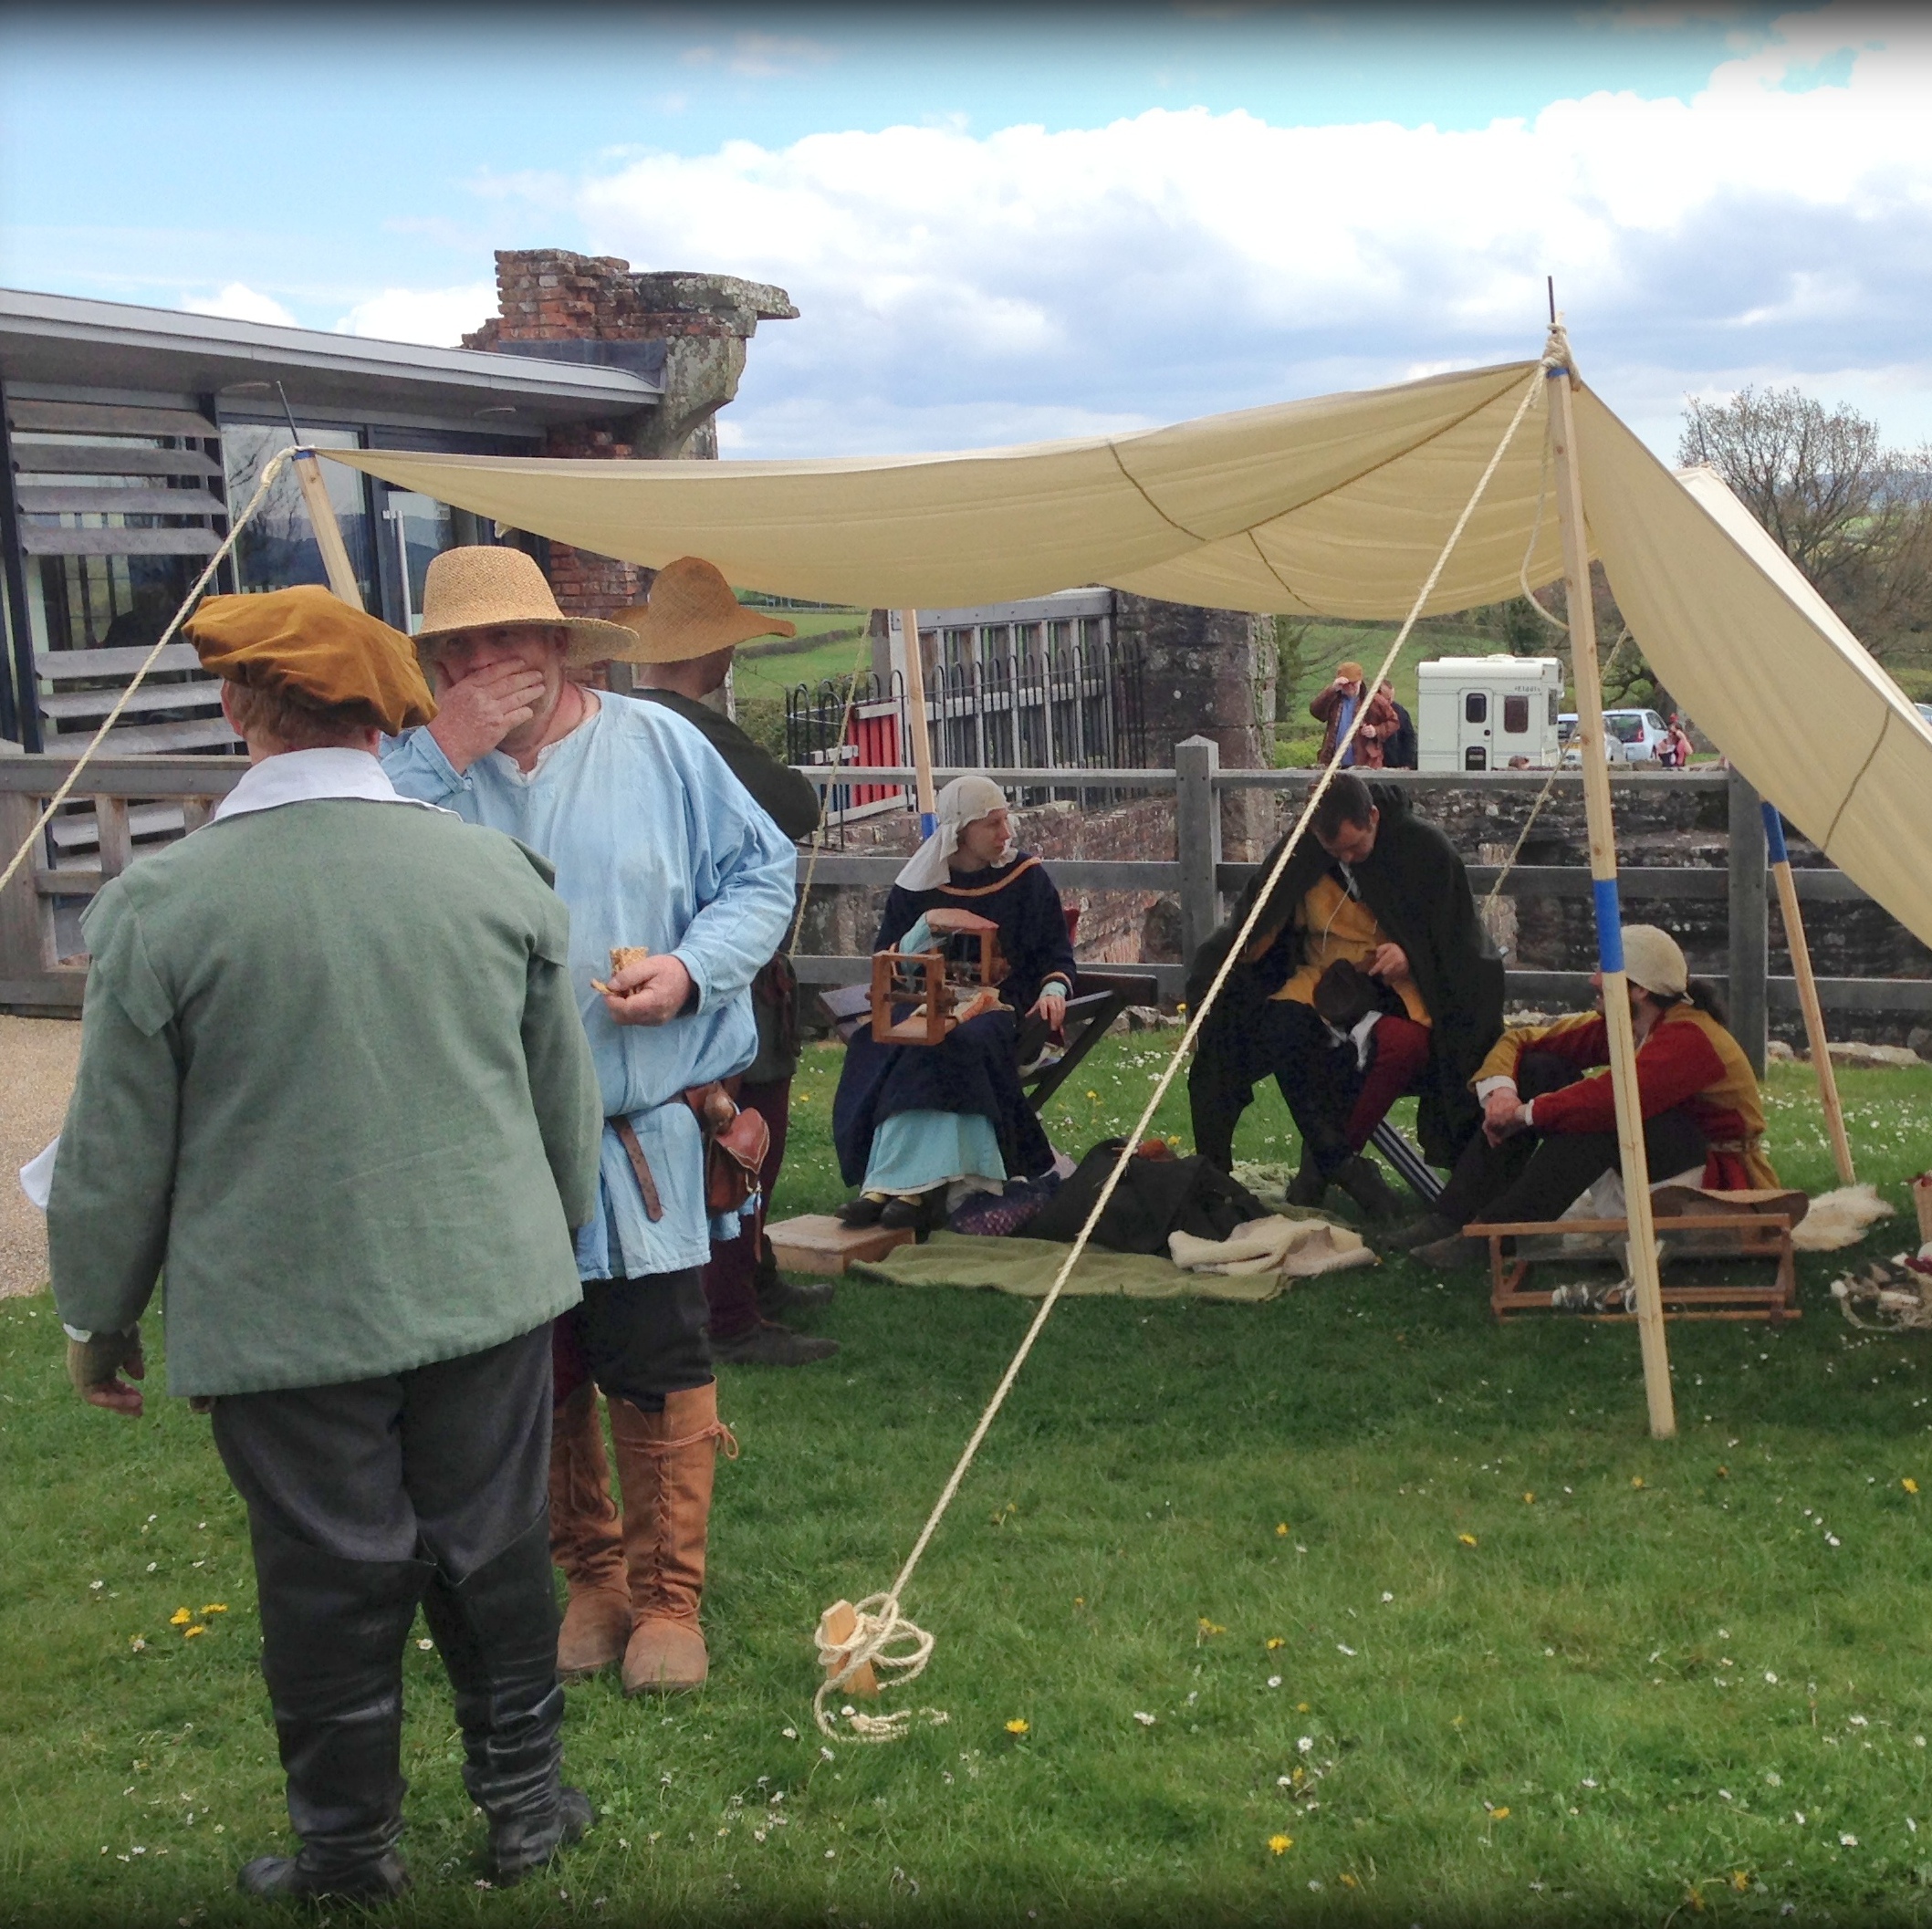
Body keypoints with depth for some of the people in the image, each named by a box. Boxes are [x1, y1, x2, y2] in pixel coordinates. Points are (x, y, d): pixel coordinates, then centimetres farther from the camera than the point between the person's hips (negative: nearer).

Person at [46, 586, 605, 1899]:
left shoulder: (159, 902, -13)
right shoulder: (500, 869, -4)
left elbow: (118, 1149, -5)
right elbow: (567, 1100, 6)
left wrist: (100, 1317, 10)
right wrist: (556, 1236, 23)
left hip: (285, 1318, -2)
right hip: (485, 1289, 3)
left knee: (331, 1586, 12)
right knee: (494, 1556, 16)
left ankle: (351, 1852, 29)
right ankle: (527, 1802, 32)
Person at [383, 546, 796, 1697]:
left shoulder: (658, 746, -2)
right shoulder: (420, 766, 0)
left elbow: (762, 872, 4)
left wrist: (693, 967, -13)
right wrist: (447, 755, -20)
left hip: (647, 1142, -1)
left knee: (659, 1380, 4)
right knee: (538, 1384, 14)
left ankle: (668, 1596, 22)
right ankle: (591, 1575, 34)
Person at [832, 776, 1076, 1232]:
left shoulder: (1026, 877, 8)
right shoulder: (918, 886, 9)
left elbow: (1056, 951, 12)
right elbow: (885, 960, 11)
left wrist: (1053, 989, -10)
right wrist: (917, 940, -11)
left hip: (1001, 1004, -2)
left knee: (950, 1046, -35)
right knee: (875, 1052, -29)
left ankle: (908, 1187, -38)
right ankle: (920, 1186, -36)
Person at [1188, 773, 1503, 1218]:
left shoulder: (1424, 848, -9)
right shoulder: (1299, 853, -5)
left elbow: (1458, 936, 0)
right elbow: (1248, 932, 0)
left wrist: (1410, 955, -20)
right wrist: (1207, 986, -16)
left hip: (1397, 981, -1)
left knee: (1405, 1043, -36)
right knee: (1281, 1026, -32)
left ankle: (1325, 1162, -16)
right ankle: (1343, 1164, -20)